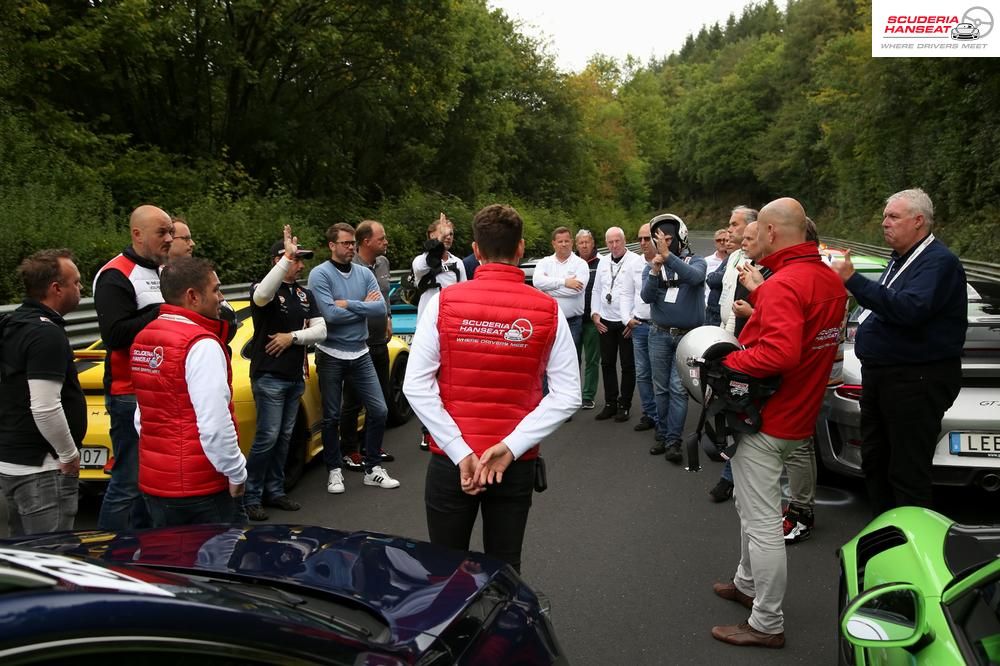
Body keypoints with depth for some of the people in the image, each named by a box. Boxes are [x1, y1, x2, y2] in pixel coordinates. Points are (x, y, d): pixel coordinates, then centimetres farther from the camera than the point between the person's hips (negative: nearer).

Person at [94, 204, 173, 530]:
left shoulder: (164, 271, 16)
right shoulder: (116, 276, -11)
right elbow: (115, 334, -22)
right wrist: (162, 313, -21)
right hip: (131, 394, -9)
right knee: (128, 484, -7)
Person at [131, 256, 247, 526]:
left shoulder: (144, 339, 8)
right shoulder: (201, 344, -19)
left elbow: (142, 416, 14)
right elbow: (215, 422, -25)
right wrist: (237, 473, -14)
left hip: (153, 482, 8)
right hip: (199, 487, -8)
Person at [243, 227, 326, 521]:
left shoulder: (305, 295, 12)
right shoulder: (265, 289, -7)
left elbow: (321, 330, 5)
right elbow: (261, 296, -34)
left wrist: (292, 337, -13)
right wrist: (288, 256, -36)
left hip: (295, 376, 7)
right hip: (269, 375, -7)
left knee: (284, 436, 12)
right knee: (267, 437, -8)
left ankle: (274, 491, 22)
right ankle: (250, 496, 2)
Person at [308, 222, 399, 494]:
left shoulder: (364, 273, 4)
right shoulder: (320, 274, -9)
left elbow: (381, 308, -8)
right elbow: (330, 314, -21)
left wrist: (348, 304, -16)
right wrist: (363, 306, -9)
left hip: (360, 353, 4)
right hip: (331, 355, -4)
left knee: (378, 410, 2)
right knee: (332, 417, 8)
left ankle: (372, 468, 16)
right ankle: (334, 470, 23)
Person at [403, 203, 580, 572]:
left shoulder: (444, 302, -7)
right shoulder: (548, 310, -5)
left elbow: (416, 385, -12)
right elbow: (567, 395, -9)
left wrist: (460, 452, -13)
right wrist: (511, 447, -12)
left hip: (450, 462, 0)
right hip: (517, 465, 1)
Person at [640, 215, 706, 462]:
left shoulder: (695, 261, -1)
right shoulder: (651, 267, 5)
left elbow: (695, 277, -25)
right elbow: (646, 296, -11)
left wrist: (669, 256, -34)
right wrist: (655, 270, -26)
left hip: (688, 335, -3)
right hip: (659, 334, 3)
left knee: (678, 389, -7)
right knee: (661, 388, 8)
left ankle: (673, 441, -4)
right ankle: (662, 435, 18)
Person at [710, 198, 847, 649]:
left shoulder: (784, 284, -22)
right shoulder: (829, 278, 8)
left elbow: (780, 352, -34)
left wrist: (725, 362, -21)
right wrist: (760, 303, 9)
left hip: (767, 420, -10)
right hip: (799, 411, 10)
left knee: (762, 522, 0)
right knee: (752, 507, 24)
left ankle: (767, 624, 11)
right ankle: (747, 584, 40)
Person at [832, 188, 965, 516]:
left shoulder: (939, 262, -14)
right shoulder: (900, 260, 17)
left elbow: (910, 309, -31)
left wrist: (853, 280, -30)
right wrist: (865, 327, 10)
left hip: (917, 381, -10)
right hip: (879, 375, 10)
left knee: (907, 474, -4)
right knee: (874, 461, 18)